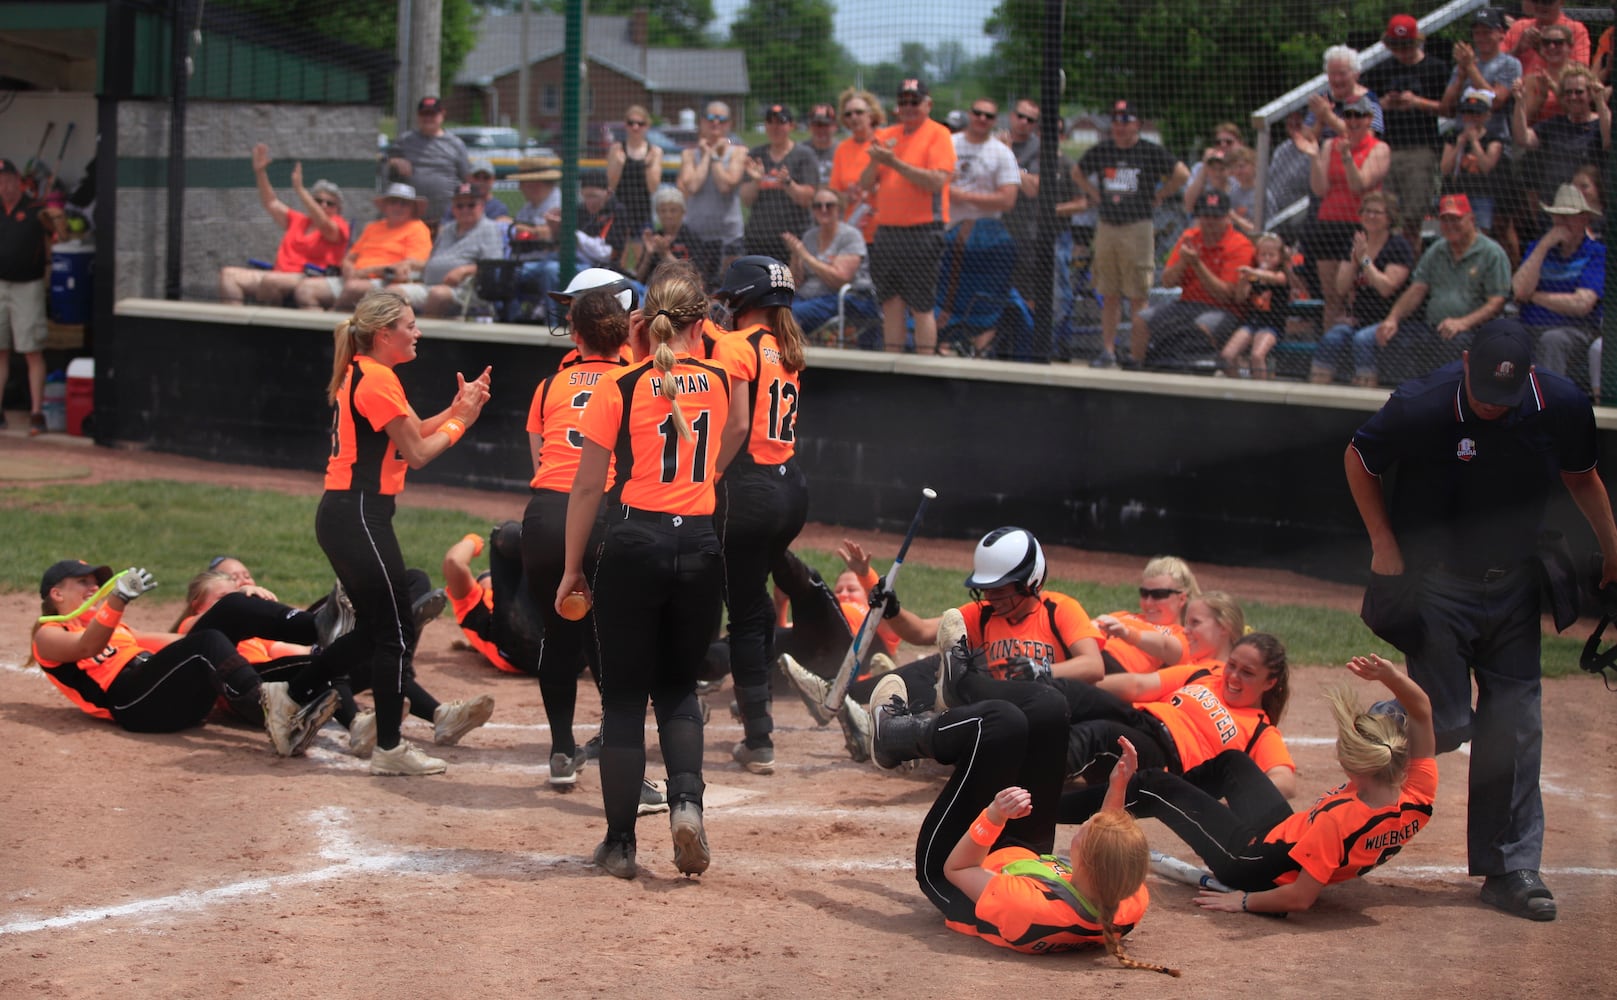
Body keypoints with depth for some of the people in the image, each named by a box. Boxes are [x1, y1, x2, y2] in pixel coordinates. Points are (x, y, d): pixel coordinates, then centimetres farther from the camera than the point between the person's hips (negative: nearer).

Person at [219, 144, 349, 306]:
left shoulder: (338, 225, 5)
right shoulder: (299, 221, 25)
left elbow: (323, 224, -16)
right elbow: (271, 203, 25)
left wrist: (299, 189, -21)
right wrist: (260, 173, 12)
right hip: (280, 276, 7)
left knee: (269, 280, -37)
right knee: (229, 274, -9)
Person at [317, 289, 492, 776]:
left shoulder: (360, 374, 16)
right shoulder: (378, 380, -15)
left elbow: (410, 434, 18)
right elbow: (417, 452, -10)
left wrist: (456, 408, 8)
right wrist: (461, 420, 2)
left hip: (342, 512, 10)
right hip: (360, 515, -10)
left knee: (373, 627, 19)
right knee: (396, 632, -4)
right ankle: (389, 749, 1)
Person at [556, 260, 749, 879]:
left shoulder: (620, 386, -5)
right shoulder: (720, 379, 4)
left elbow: (587, 486, -1)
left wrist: (573, 569, 5)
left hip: (633, 545, -3)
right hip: (701, 545, 3)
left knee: (623, 697, 7)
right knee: (678, 688, 18)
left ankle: (620, 842, 8)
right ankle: (686, 799, -7)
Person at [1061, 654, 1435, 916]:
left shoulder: (1337, 820, -41)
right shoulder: (1417, 799, -23)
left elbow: (1300, 897, -35)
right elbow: (1421, 710, -15)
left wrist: (1243, 901, -20)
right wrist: (1391, 677, -30)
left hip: (1252, 863, -8)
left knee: (1155, 787, 5)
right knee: (1231, 762, 29)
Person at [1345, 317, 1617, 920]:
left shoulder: (1562, 407, -12)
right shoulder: (1421, 406, -22)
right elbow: (1358, 459, -3)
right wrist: (1384, 546, -8)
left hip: (1513, 587, 3)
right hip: (1436, 585, -3)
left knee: (1516, 728, 3)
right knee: (1445, 726, -8)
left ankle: (1511, 870, 11)